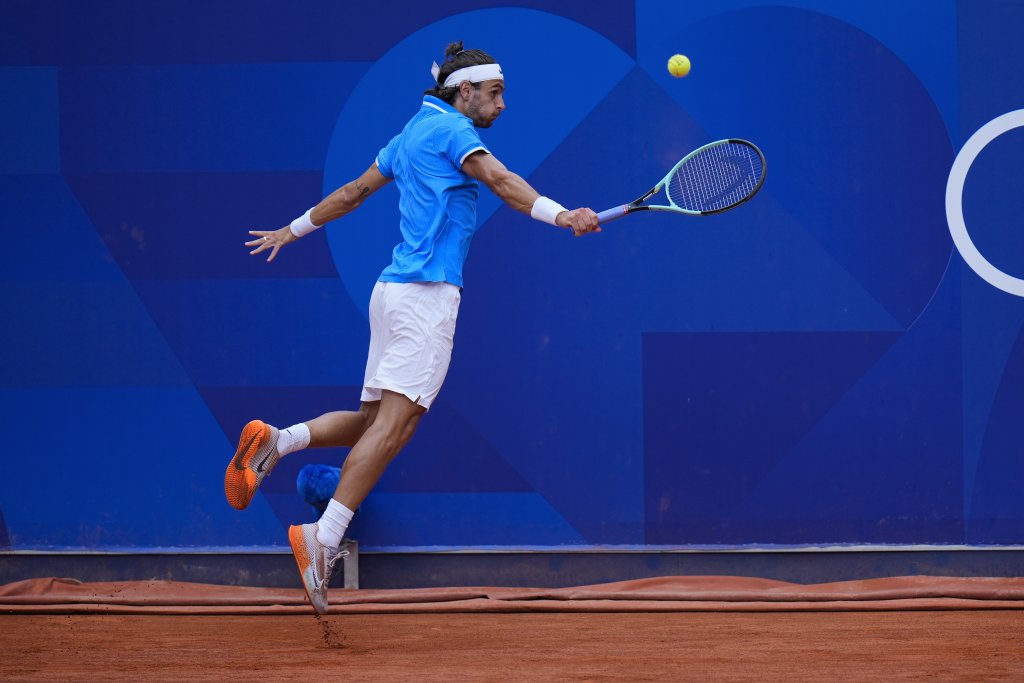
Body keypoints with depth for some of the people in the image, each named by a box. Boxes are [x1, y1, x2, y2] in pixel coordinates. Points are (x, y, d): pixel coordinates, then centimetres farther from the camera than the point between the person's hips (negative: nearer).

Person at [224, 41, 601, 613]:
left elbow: (354, 191, 31)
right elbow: (501, 181, -20)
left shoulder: (412, 136, 22)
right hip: (427, 291, -10)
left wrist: (295, 230, 41)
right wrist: (561, 215, -31)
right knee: (394, 421, -14)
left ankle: (276, 442, -4)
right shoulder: (451, 129, -4)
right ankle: (324, 538, -21)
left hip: (395, 288, 10)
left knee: (376, 421, 10)